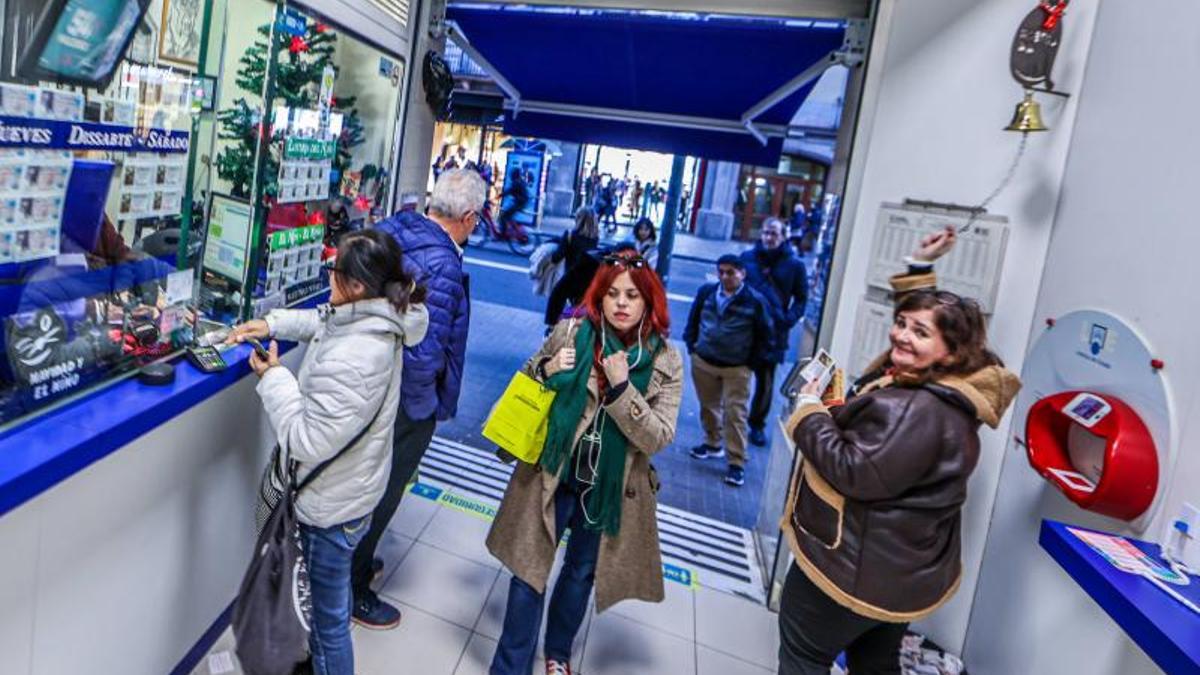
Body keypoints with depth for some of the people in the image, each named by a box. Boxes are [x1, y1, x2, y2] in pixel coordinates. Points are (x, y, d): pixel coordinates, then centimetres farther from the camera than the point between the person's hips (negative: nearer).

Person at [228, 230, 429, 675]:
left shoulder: (351, 361, -36)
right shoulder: (373, 319, -7)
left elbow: (308, 442, -29)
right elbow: (322, 321, 16)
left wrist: (273, 378, -18)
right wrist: (272, 324, 2)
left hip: (331, 507, -10)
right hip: (354, 488, 10)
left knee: (327, 614, 14)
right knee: (334, 596, 33)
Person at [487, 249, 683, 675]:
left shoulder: (665, 363, -10)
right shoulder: (570, 333, -10)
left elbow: (658, 438, -15)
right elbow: (525, 388, 5)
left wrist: (621, 388, -26)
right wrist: (547, 371, -18)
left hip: (610, 489, 1)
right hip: (552, 475, -1)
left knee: (582, 572, 21)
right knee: (530, 568, 6)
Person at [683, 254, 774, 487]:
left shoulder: (755, 301, -10)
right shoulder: (706, 292, -1)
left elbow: (766, 335, -2)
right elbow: (693, 320, 13)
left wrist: (751, 362, -3)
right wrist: (692, 345, 6)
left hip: (737, 368, -4)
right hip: (702, 362, 4)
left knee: (735, 414, -2)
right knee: (708, 407, 17)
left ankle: (737, 463, 5)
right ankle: (713, 444, 39)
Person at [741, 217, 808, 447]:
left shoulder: (795, 265, 0)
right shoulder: (747, 257, 3)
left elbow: (801, 299, 4)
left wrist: (788, 321, -11)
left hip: (773, 331, -1)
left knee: (765, 382, 6)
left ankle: (757, 424, 22)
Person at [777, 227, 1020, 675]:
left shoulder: (914, 411, -31)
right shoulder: (947, 392, 2)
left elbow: (855, 473, -31)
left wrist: (809, 410, -20)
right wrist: (919, 268, 14)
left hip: (858, 567, -11)